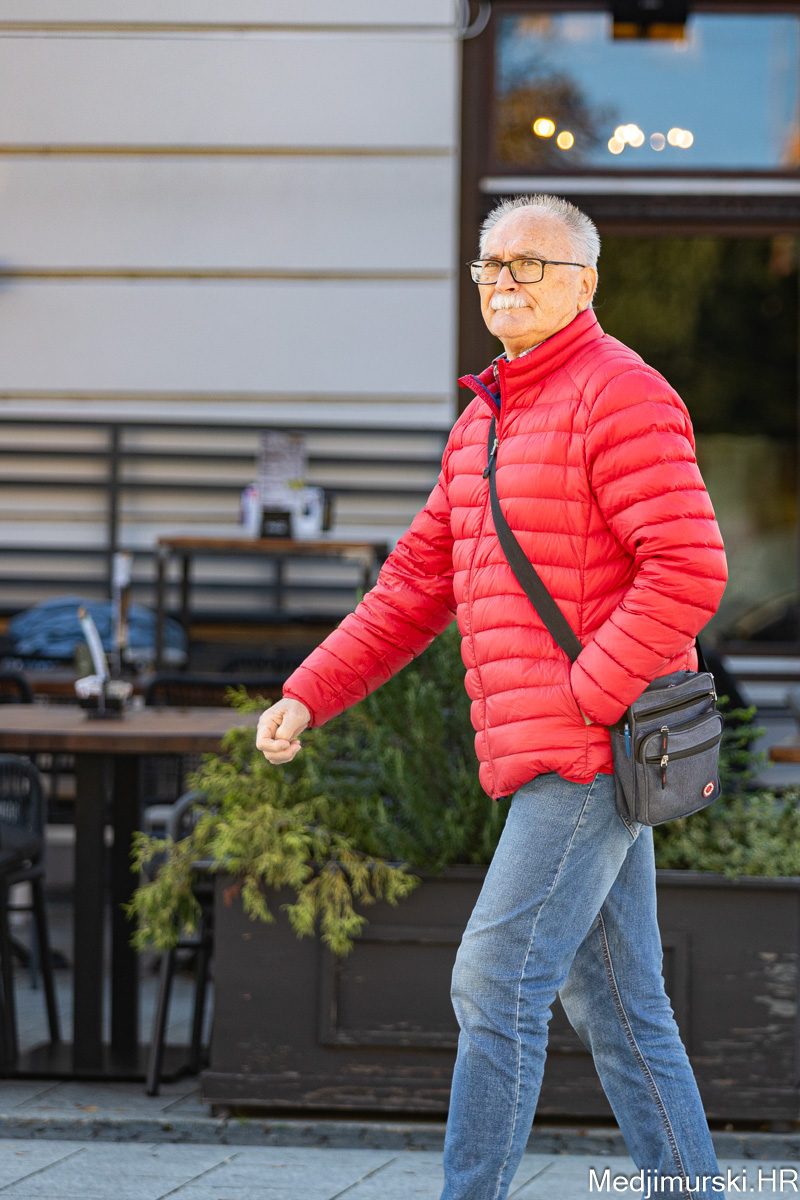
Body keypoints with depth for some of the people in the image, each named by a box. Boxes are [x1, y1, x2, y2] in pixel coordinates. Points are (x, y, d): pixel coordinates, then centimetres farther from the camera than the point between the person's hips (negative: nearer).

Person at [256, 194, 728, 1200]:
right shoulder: (488, 420, 19)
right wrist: (307, 697, 11)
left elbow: (688, 571, -20)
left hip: (599, 746, -9)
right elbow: (419, 584, 20)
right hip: (552, 754, 9)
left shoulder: (619, 395, -11)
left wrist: (582, 702, -20)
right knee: (616, 1005, 10)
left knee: (497, 981, -11)